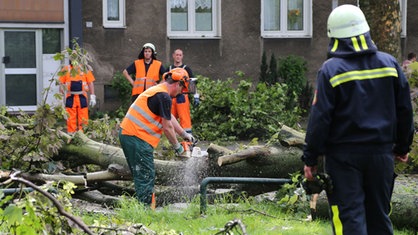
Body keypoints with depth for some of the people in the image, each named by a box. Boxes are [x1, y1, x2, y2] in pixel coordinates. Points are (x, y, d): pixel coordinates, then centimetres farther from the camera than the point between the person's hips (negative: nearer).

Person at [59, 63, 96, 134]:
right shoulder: (66, 69, 6)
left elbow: (90, 83, 8)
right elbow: (61, 84, 8)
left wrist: (92, 96, 2)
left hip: (82, 98, 0)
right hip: (70, 98, 0)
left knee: (83, 120, -1)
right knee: (71, 119, 1)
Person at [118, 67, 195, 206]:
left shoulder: (156, 91, 18)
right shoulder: (164, 97, -13)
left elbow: (170, 118, 28)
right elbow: (167, 127, -10)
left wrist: (184, 134, 33)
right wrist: (177, 146, 3)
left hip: (127, 134, 10)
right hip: (137, 138, -10)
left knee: (141, 176, 16)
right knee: (146, 177, -6)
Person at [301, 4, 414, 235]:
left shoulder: (331, 69, -11)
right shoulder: (389, 63, 3)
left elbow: (320, 118, -11)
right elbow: (404, 110, 9)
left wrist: (310, 158, -4)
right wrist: (402, 146, 21)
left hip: (343, 155, -4)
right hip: (381, 153, 4)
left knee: (349, 216, -2)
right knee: (379, 216, 15)